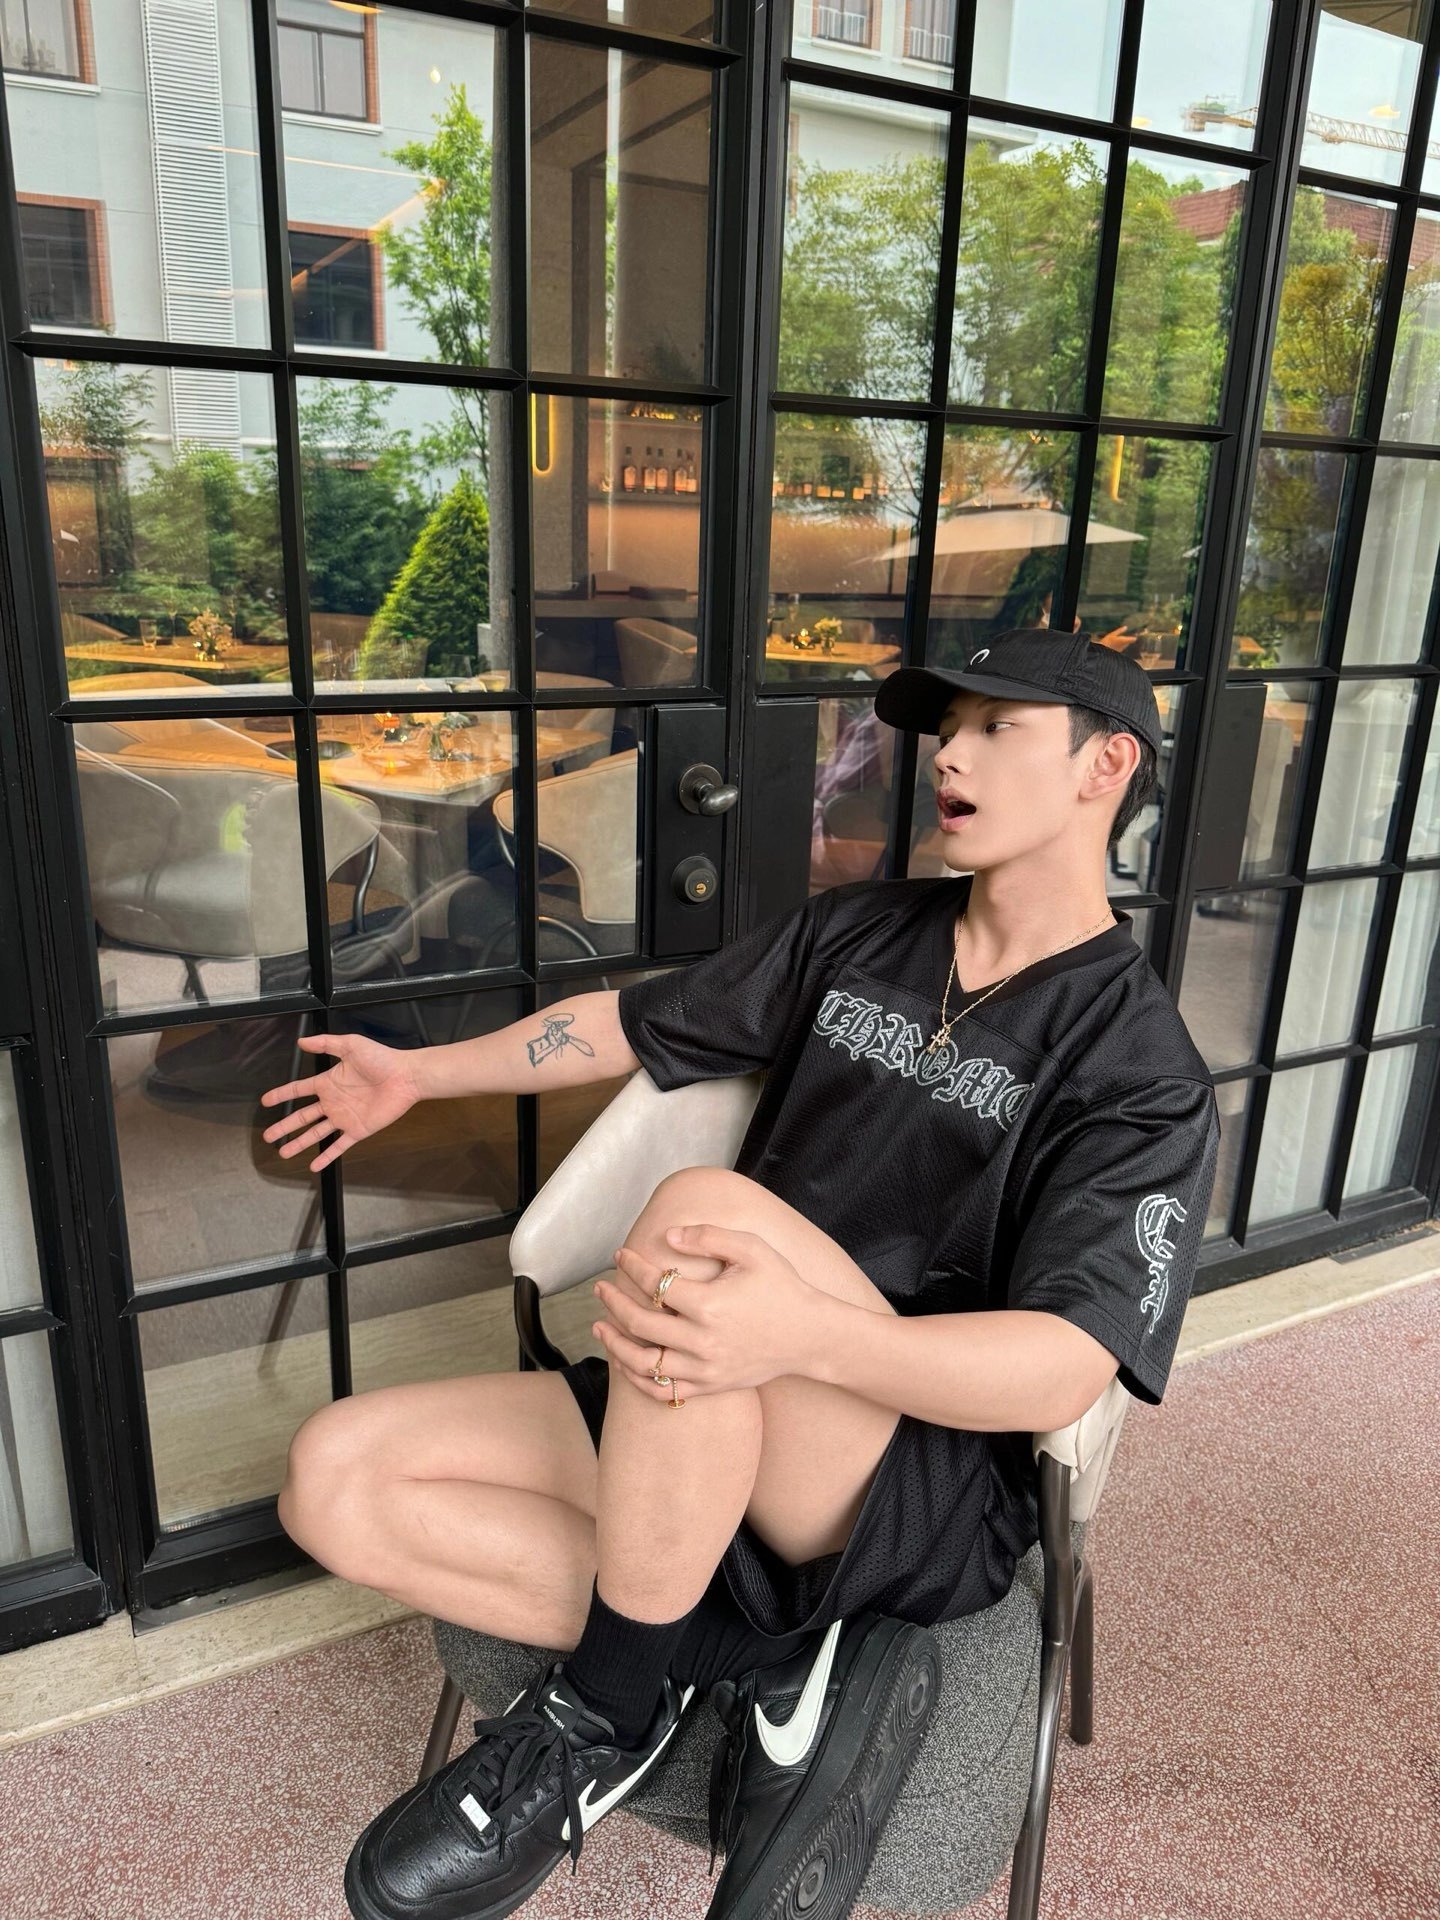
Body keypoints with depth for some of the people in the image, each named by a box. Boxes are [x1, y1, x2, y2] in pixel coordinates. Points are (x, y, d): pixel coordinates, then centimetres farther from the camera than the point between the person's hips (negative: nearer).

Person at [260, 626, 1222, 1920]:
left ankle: (604, 1713, -14)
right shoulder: (853, 933, 8)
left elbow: (1060, 1377, -20)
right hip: (696, 1437, 6)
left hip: (929, 1491, -6)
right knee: (337, 1480, -10)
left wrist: (800, 1334, -38)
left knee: (696, 1211, -34)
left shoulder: (1144, 1073, -9)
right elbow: (640, 1022, 18)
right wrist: (422, 1072, 22)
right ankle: (768, 1664, -10)